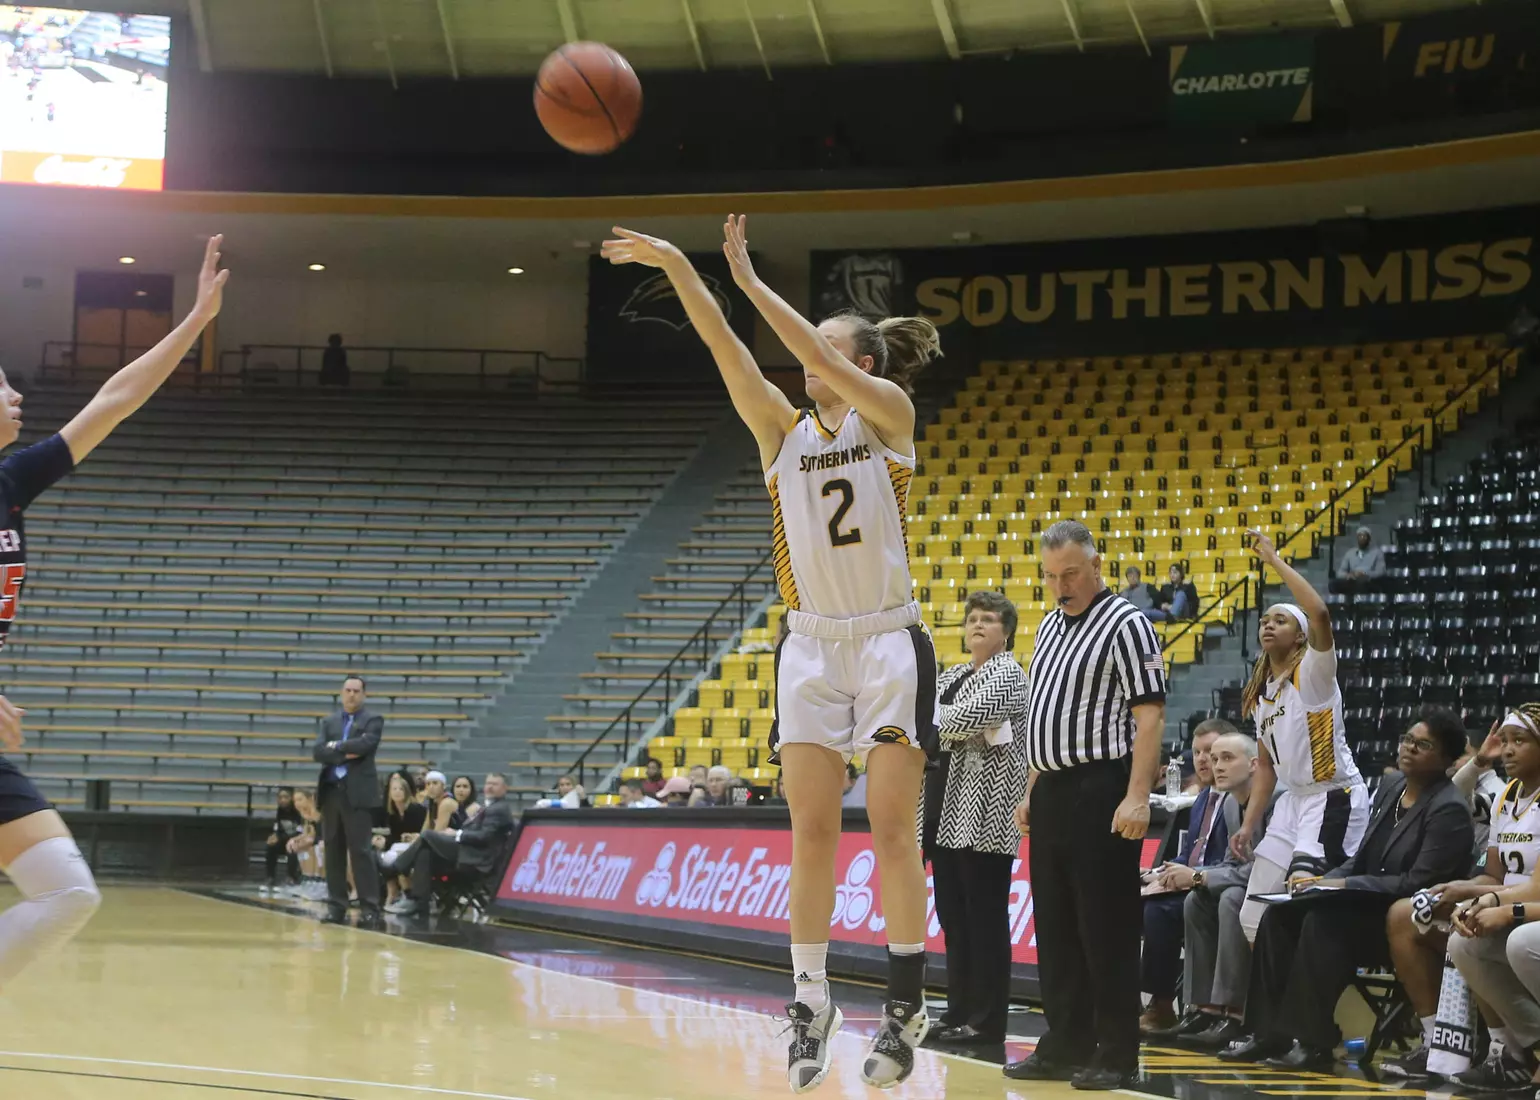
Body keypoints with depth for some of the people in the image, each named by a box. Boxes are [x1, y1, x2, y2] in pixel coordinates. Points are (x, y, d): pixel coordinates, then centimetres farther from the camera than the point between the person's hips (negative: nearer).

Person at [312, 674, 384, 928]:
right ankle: (336, 906, 11)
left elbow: (364, 744, -16)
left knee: (361, 851, -9)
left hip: (358, 793, -5)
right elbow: (317, 751, 1)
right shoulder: (329, 722, 15)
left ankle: (370, 909, -10)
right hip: (331, 791, 5)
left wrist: (336, 747, -4)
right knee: (334, 852, 5)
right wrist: (344, 755, -12)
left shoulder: (373, 720, 3)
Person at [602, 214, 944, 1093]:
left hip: (889, 642, -4)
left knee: (893, 831, -4)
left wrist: (750, 280, -18)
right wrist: (678, 268, -15)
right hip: (811, 647, 4)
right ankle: (811, 1000, 6)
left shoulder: (889, 415, -1)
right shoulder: (783, 430, 9)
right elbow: (728, 351, -3)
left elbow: (822, 360, -17)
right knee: (812, 832, 0)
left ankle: (907, 1005, 2)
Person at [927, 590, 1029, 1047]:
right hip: (950, 807, 8)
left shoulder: (1007, 674, -5)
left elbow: (972, 716, -18)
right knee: (952, 914, 9)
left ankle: (985, 1022, -3)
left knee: (985, 918, -6)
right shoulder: (952, 676, 20)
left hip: (986, 810, -8)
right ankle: (959, 1013, 15)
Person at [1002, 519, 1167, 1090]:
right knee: (1055, 927, 11)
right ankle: (1065, 1045, 19)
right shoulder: (1050, 626, 16)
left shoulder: (1125, 623, -9)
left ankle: (1115, 1056, 1)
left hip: (1099, 791, -8)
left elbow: (1149, 715, -14)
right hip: (1052, 792, 8)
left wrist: (1137, 797, -21)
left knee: (1106, 929, -5)